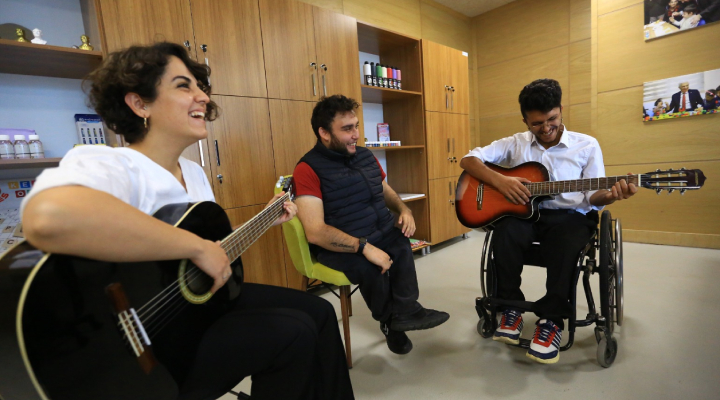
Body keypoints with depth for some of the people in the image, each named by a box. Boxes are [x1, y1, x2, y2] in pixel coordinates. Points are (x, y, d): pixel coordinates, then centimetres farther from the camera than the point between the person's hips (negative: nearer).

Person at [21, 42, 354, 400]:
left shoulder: (194, 171, 4)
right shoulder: (110, 166, -24)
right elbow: (48, 217, -48)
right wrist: (197, 247, -38)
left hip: (199, 296, 8)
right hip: (140, 343, -8)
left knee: (318, 312, 5)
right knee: (293, 332, -19)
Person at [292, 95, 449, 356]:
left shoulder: (365, 156, 8)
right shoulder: (308, 169, -14)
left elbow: (385, 190, 23)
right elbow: (315, 232, -23)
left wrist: (404, 210, 1)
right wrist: (364, 247, -29)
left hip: (383, 235, 6)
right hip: (340, 247, -5)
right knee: (370, 267, -30)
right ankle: (393, 319, 0)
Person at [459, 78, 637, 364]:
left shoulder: (587, 145, 6)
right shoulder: (515, 144, 6)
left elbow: (591, 197, 3)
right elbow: (469, 160, -2)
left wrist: (610, 194, -22)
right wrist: (500, 181, -18)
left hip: (569, 215, 0)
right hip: (524, 213, 1)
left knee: (566, 243, -36)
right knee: (505, 232, -34)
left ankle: (552, 318, -14)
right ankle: (511, 308, -13)